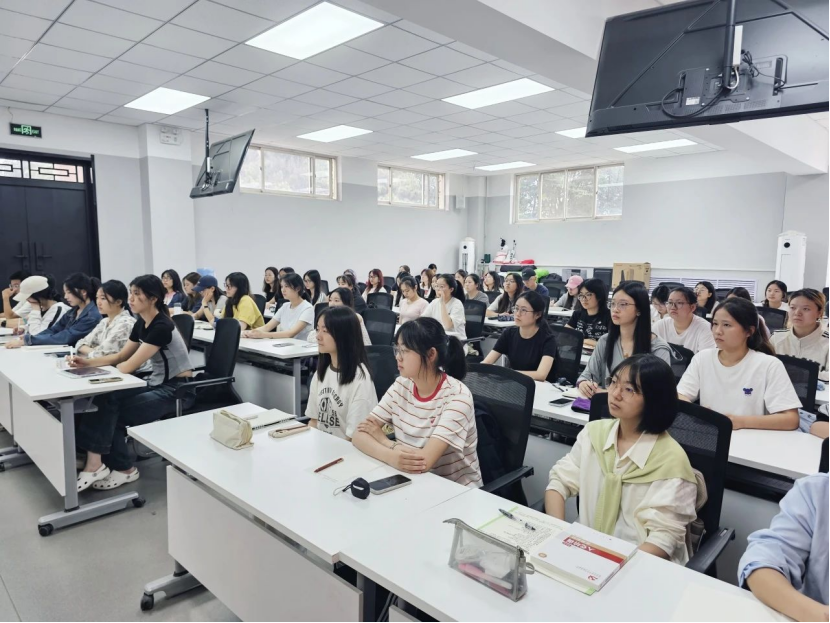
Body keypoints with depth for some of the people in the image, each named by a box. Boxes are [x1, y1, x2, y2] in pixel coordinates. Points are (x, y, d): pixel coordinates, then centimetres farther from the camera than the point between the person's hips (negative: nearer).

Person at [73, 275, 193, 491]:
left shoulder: (161, 327, -22)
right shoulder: (141, 323, 6)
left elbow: (129, 366, -20)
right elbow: (120, 356, 16)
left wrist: (98, 368, -3)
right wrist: (88, 363, 1)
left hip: (178, 390, -8)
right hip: (157, 384, 8)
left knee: (112, 409, -17)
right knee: (105, 401, -11)